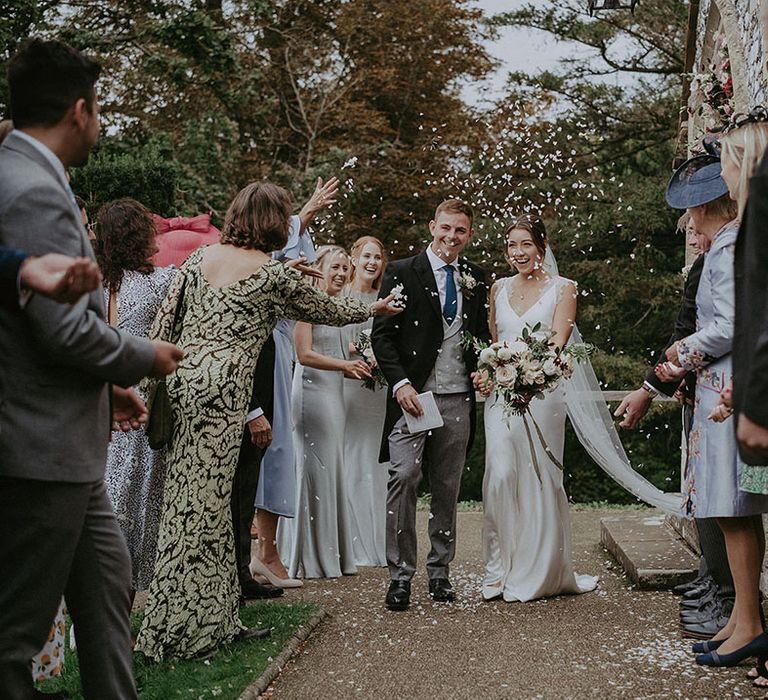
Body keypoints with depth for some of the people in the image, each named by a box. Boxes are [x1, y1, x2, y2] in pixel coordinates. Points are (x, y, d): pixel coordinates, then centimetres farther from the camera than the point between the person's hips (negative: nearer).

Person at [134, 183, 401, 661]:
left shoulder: (201, 257, 12)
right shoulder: (273, 273, -3)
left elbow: (165, 321, 11)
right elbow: (328, 310, 11)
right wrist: (373, 309, 29)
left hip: (180, 379, 7)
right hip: (222, 388, -7)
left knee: (188, 498, 9)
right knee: (204, 501, -2)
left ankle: (215, 618, 20)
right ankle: (183, 628, 4)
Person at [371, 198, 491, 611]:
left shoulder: (475, 280, 13)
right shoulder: (402, 272, 0)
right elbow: (381, 335, -3)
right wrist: (400, 383, -14)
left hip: (458, 399, 4)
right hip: (413, 395, -4)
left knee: (447, 488, 9)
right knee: (403, 478, -12)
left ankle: (439, 571, 19)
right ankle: (400, 574, -2)